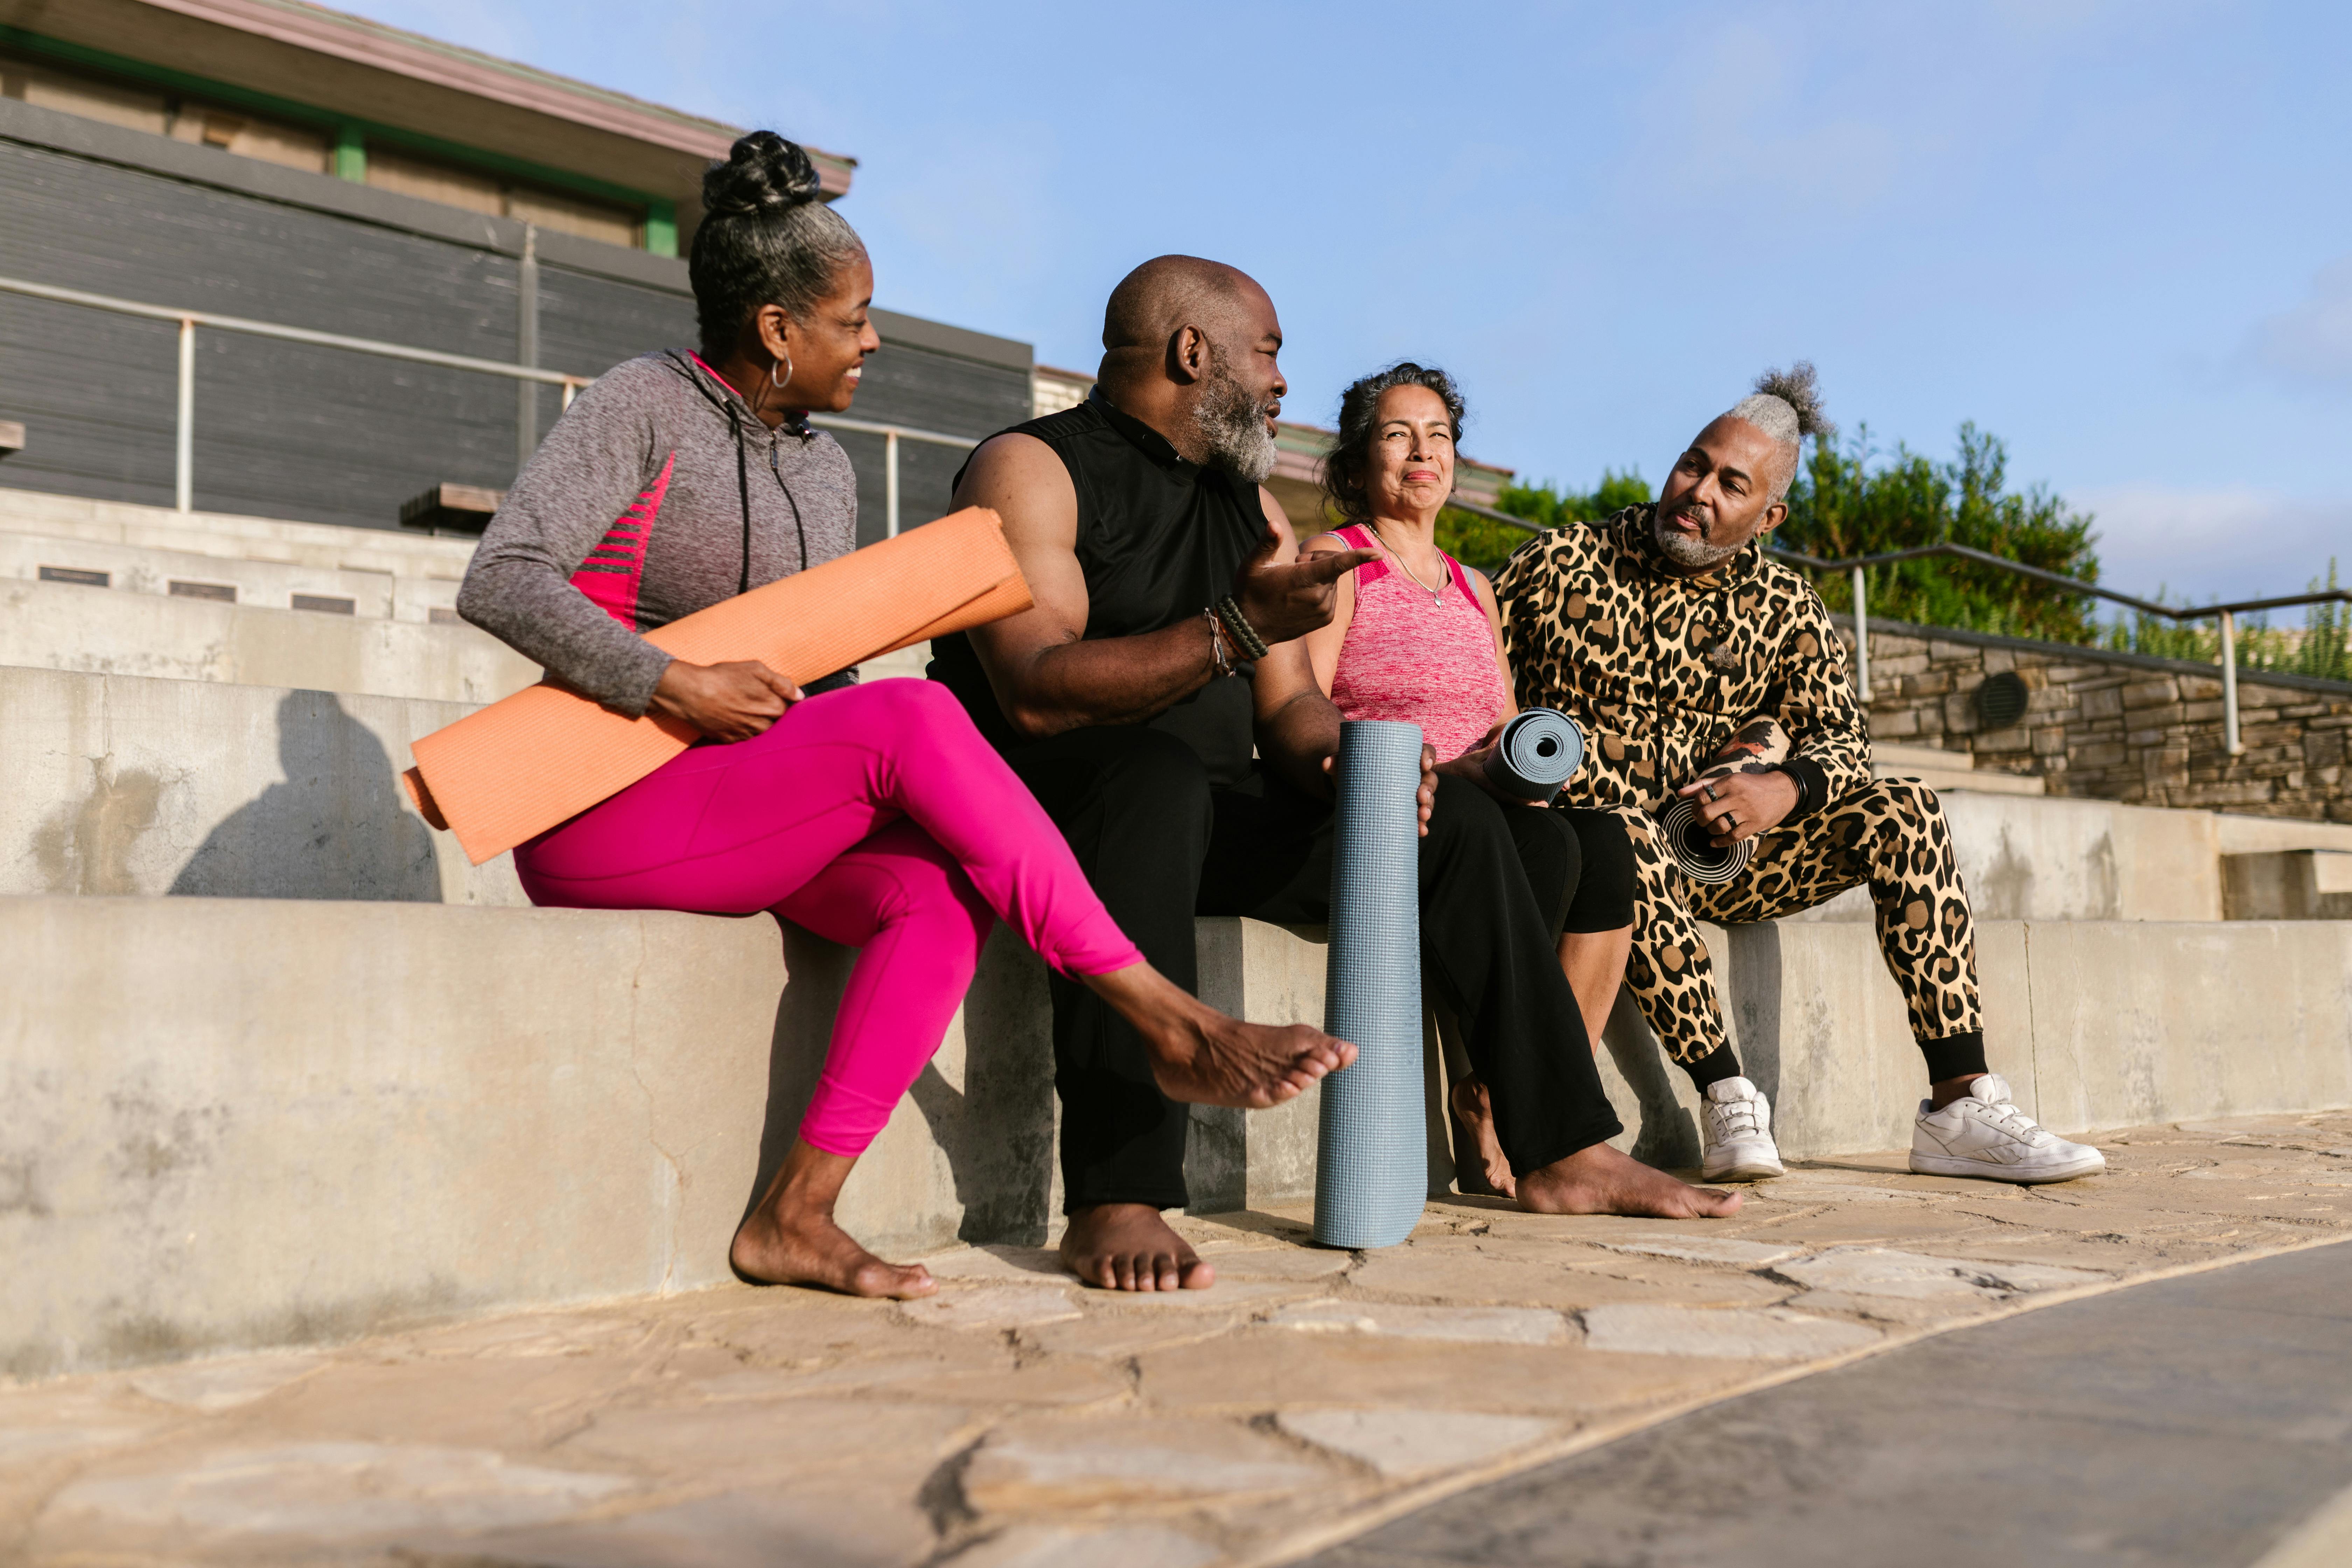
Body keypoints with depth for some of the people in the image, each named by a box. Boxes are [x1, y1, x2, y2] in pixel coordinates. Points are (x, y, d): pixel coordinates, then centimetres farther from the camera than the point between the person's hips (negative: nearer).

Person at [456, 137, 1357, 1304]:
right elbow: (500, 582, -16)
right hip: (599, 817, -7)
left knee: (942, 887, -25)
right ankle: (1167, 1026, -26)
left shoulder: (825, 471, 16)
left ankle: (794, 1215, -27)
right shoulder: (641, 407, -4)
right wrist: (674, 687, -24)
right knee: (915, 720, -29)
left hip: (752, 813, 7)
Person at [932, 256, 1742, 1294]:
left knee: (1458, 819, -1)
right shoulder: (1031, 470, -7)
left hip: (1212, 823, 7)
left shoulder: (1250, 508, 18)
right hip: (1045, 809, -7)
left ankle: (1565, 1154, 2)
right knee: (1159, 773, -39)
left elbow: (1287, 705, 12)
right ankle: (1115, 1205, -44)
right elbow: (1036, 693, -21)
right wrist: (1234, 629, -29)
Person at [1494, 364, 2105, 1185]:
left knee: (1903, 810, -16)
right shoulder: (1557, 567, 0)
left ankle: (1960, 1104, -19)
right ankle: (1726, 1096, -32)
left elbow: (1841, 735, 4)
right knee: (1623, 835, -39)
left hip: (1720, 853, 4)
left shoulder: (1786, 608, 9)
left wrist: (1786, 790, -19)